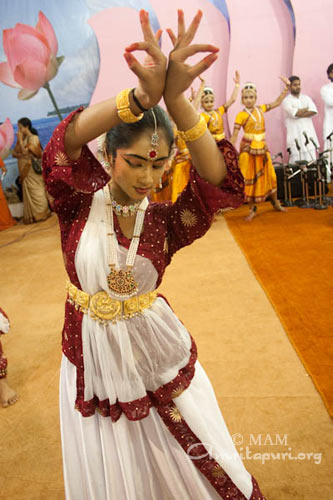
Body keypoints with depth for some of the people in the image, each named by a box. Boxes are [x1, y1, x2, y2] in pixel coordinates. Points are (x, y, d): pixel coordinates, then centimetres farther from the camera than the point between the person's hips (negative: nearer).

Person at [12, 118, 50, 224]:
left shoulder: (34, 138, -8)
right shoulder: (22, 139, 11)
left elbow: (25, 151, -17)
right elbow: (14, 153, 8)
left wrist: (20, 140, -11)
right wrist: (20, 155, -12)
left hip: (33, 170, -6)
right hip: (25, 171, 6)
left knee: (36, 192, 0)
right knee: (28, 193, 8)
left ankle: (41, 214, 9)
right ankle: (32, 216, 14)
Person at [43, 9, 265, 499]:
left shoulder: (165, 219, -10)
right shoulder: (81, 202, -12)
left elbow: (221, 181, -26)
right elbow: (64, 145, -31)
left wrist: (175, 99, -36)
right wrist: (143, 96, -42)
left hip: (154, 346, 1)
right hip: (93, 351, 0)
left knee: (198, 458, 17)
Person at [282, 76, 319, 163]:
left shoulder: (306, 98, 17)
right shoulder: (286, 100, 2)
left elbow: (314, 111, 0)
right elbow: (293, 113, -14)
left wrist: (299, 114, -10)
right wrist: (307, 108, 1)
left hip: (308, 133, 4)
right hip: (295, 135, -4)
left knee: (311, 159, -1)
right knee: (296, 163, -7)